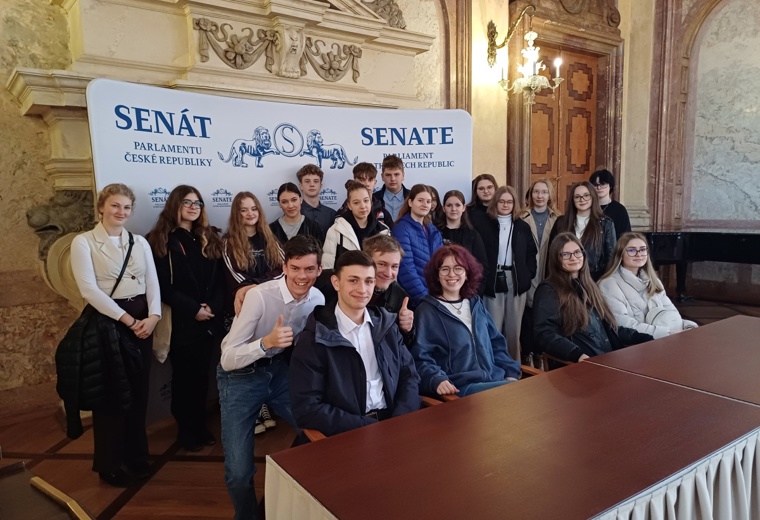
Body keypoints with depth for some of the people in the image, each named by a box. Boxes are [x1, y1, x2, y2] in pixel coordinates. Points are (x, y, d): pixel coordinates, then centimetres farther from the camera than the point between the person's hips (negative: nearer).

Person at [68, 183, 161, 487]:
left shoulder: (140, 242, 10)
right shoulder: (83, 242, -5)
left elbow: (153, 283, 4)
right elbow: (88, 289, -14)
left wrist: (153, 316, -14)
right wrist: (127, 320, -17)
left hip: (142, 321, 5)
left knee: (138, 392, 12)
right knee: (110, 394, 6)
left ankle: (136, 456, 30)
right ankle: (110, 464, 23)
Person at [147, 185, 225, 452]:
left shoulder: (210, 239, 11)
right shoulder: (161, 240, -3)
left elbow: (220, 279, 6)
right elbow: (162, 286, -10)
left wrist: (214, 306, -9)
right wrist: (192, 309, -15)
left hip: (210, 320, 4)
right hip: (180, 321, -4)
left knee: (202, 375, 12)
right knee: (183, 376, 7)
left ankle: (200, 426, 26)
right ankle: (186, 430, 21)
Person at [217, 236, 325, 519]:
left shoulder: (318, 299, -9)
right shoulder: (259, 296, -25)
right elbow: (228, 359, -23)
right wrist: (266, 342, -40)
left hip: (280, 370, 5)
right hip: (241, 376, -4)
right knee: (239, 471, -9)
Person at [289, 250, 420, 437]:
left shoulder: (386, 324, 7)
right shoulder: (314, 339, -7)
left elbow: (409, 375, 9)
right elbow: (306, 409, -11)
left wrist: (399, 423, -9)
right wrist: (370, 428, -15)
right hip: (347, 434, -3)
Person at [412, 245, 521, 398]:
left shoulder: (476, 304, 17)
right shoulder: (427, 311, -1)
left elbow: (496, 343, 22)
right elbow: (420, 357, -7)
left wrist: (510, 373, 8)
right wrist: (437, 380, -25)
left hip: (496, 380, 7)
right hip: (460, 387, -7)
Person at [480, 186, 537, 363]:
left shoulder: (523, 227, 11)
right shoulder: (486, 227, 2)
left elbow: (531, 253, 11)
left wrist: (528, 274, -1)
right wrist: (484, 277, -10)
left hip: (517, 280, 2)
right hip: (494, 280, -2)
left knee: (514, 327, 8)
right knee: (494, 326, -1)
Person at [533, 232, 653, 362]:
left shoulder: (588, 286, 22)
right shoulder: (548, 290, -2)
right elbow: (544, 333, -14)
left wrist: (646, 339, 11)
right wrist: (577, 354, -28)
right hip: (583, 364, -7)